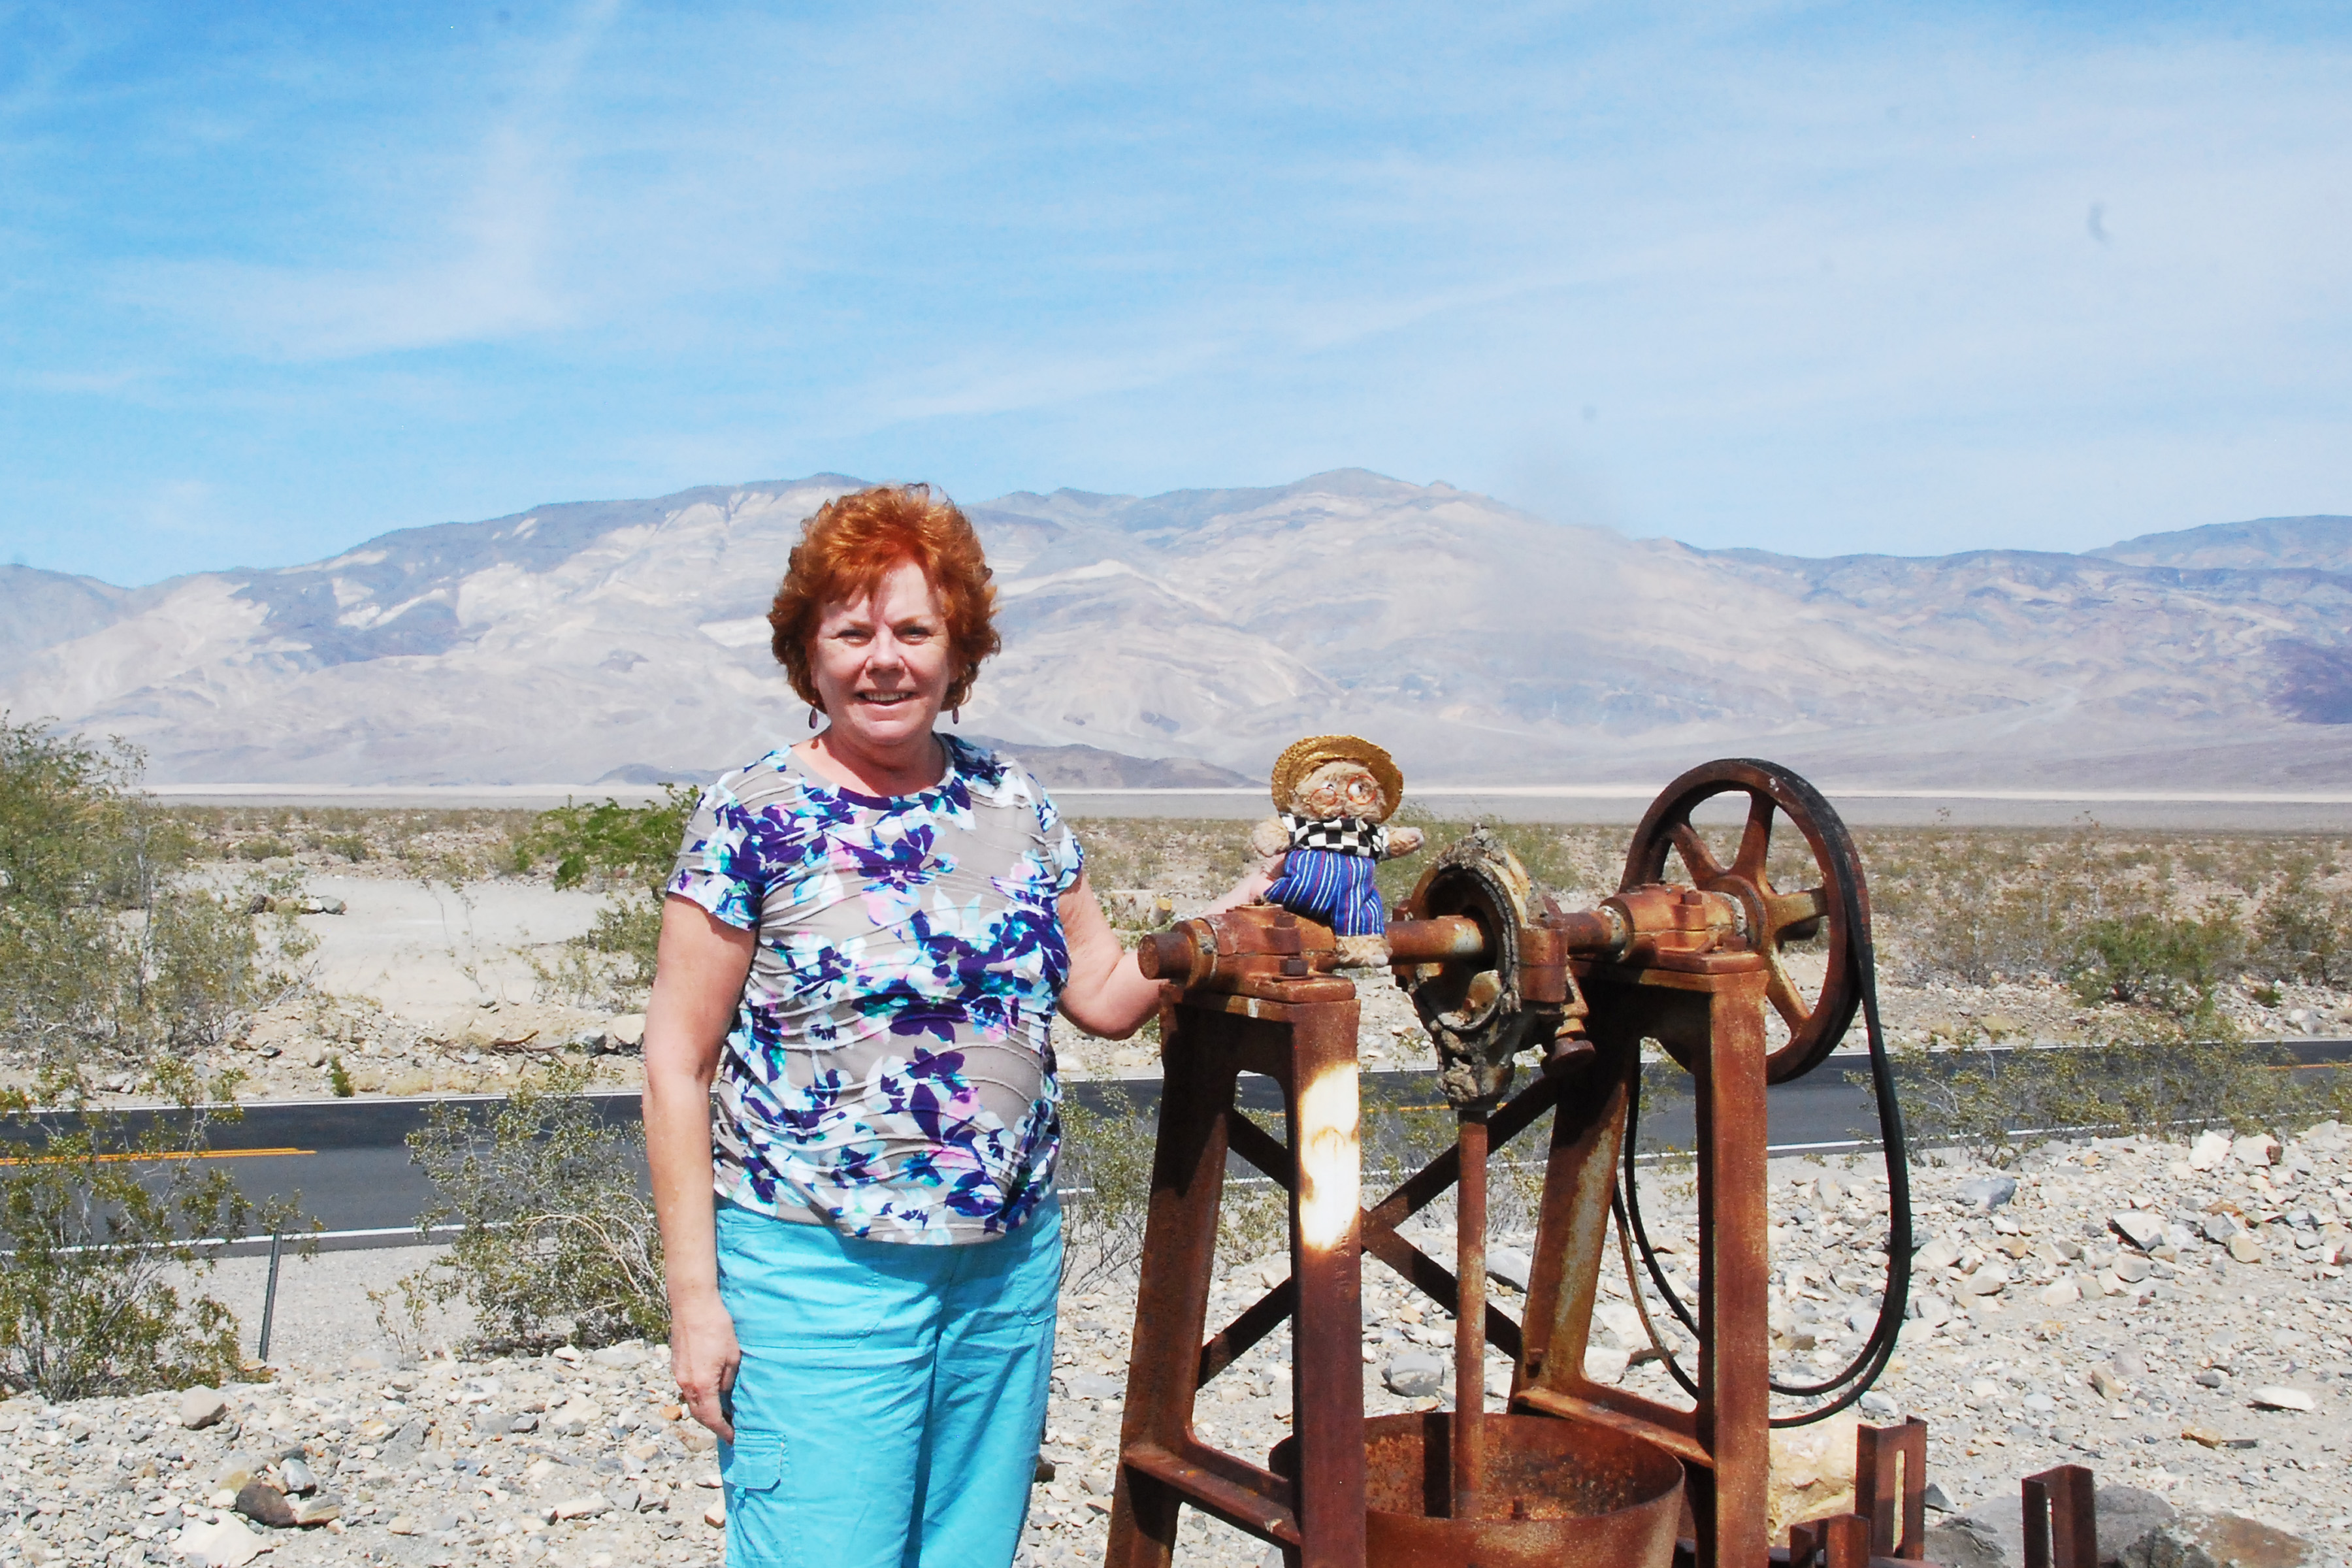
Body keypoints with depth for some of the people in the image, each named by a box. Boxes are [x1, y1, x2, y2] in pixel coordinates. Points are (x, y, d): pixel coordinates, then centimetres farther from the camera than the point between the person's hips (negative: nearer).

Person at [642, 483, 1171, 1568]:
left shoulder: (1013, 804, 7)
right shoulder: (752, 817, -7)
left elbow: (1106, 993, 13)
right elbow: (676, 1063, -7)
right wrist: (695, 1294, -10)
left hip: (1010, 1266, 5)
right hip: (819, 1275, -4)